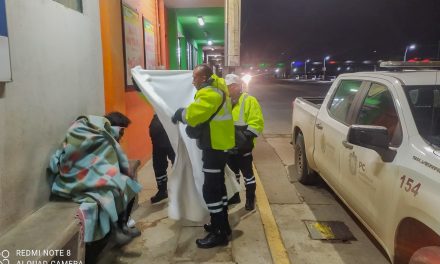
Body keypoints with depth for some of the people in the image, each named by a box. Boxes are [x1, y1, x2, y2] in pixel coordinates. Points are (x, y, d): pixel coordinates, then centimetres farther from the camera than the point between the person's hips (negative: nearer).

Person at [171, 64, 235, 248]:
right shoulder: (217, 88, 13)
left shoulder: (210, 93, -20)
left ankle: (219, 233, 4)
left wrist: (179, 114, -9)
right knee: (218, 185, 18)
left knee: (211, 190, -5)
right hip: (219, 145, 11)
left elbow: (192, 114, -27)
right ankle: (223, 225, 31)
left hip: (215, 147, -11)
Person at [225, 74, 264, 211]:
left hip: (243, 146, -7)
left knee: (247, 172, 4)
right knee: (233, 171, 18)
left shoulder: (249, 100, -10)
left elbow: (257, 123, -17)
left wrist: (247, 136, -25)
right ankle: (234, 195, 34)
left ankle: (250, 198, 17)